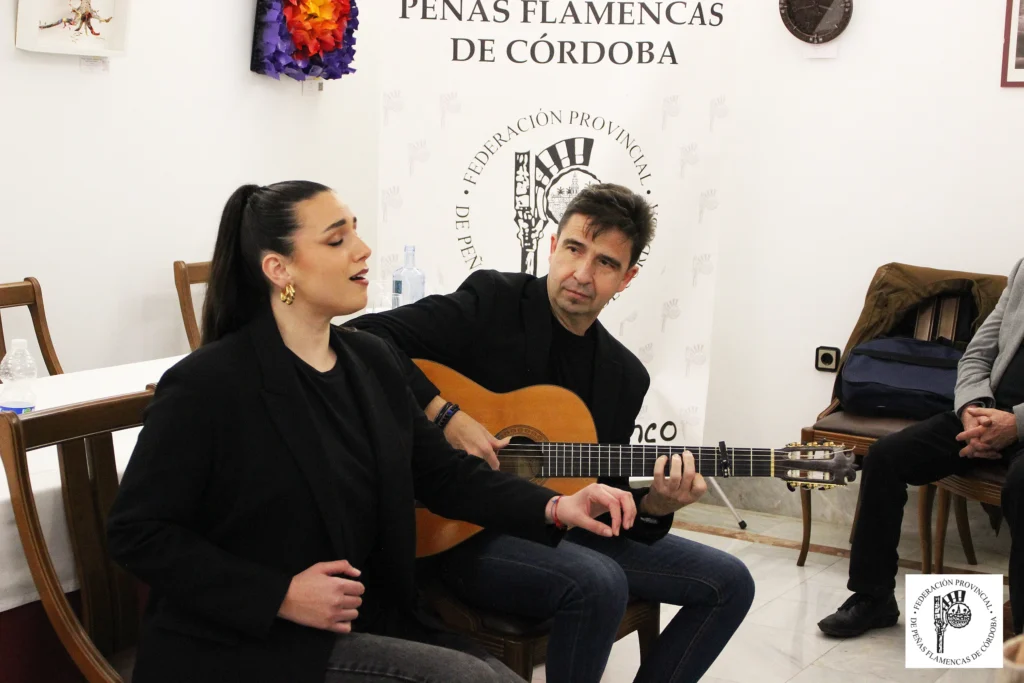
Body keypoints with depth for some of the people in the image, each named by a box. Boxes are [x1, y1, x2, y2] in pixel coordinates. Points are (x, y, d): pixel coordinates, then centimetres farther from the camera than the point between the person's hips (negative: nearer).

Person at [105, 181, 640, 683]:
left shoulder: (372, 361, 5)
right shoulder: (207, 385, -16)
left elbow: (441, 472, 9)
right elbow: (137, 534, -14)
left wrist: (554, 508, -7)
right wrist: (279, 595, -20)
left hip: (365, 622, 7)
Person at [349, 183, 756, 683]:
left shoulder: (626, 375, 6)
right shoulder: (493, 302, -9)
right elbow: (367, 337, -19)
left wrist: (654, 506, -14)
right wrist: (444, 416, -27)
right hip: (461, 529, -6)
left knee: (729, 583, 1)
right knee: (599, 583, -34)